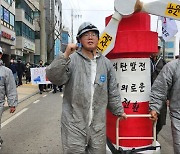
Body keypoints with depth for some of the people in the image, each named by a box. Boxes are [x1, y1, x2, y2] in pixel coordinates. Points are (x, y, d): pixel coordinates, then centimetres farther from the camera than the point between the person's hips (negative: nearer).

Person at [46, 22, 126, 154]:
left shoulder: (106, 63, 7)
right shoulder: (71, 59, -5)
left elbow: (113, 91, 14)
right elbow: (54, 78, -18)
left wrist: (119, 111, 20)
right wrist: (65, 55, -26)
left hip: (98, 124, 4)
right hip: (74, 124, -3)